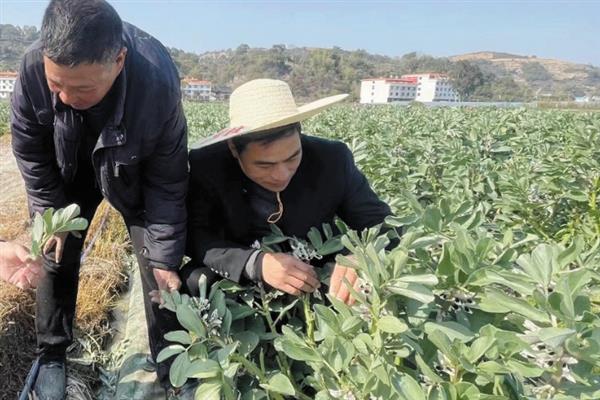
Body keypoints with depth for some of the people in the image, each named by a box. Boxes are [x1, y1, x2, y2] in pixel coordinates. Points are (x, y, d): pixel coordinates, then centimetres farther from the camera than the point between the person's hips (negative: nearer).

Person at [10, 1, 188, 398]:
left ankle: (170, 368, 12)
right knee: (57, 254, 4)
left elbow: (167, 182, -27)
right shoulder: (33, 66, -33)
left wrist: (165, 256, -24)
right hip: (70, 168, 3)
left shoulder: (159, 84, -40)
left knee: (159, 264, -6)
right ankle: (52, 356, 28)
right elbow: (29, 148, -12)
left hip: (137, 175, -2)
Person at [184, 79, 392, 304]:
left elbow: (381, 222, -10)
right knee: (195, 281, -26)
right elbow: (194, 235, -16)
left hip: (316, 286, 1)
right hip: (237, 286, 0)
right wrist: (255, 263, -33)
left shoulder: (333, 159, -17)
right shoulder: (207, 165, -16)